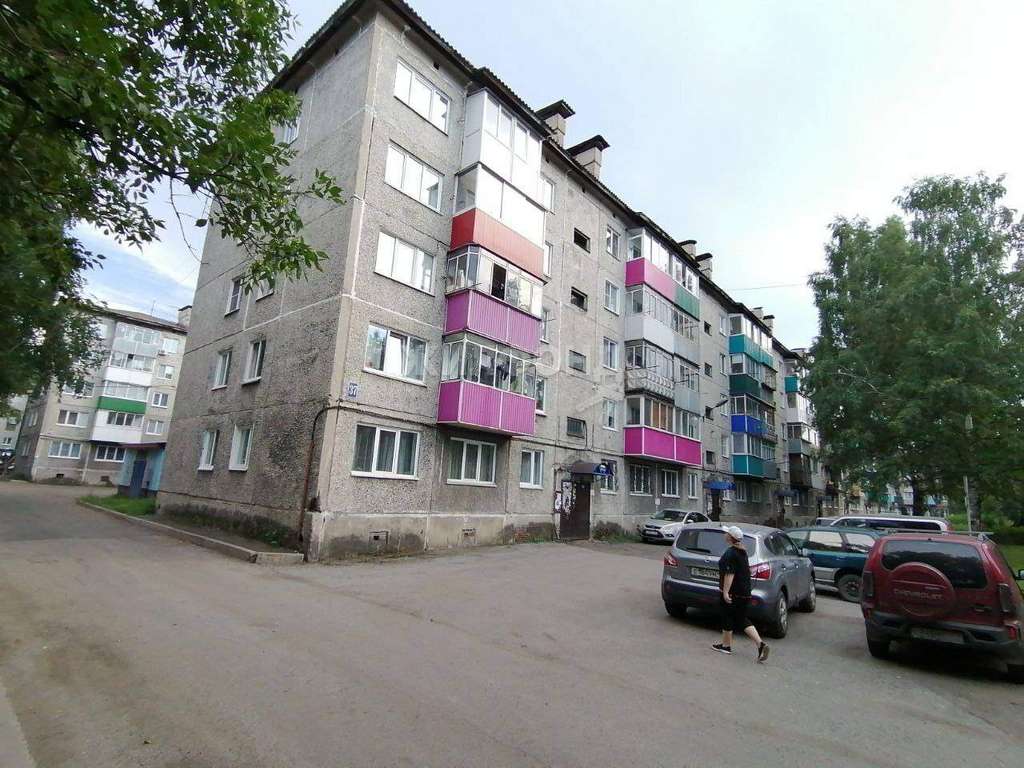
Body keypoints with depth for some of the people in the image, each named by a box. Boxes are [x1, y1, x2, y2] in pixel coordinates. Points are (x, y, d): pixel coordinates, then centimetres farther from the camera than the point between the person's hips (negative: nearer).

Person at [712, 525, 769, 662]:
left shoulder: (730, 553, -19)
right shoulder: (742, 552, 10)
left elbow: (730, 574, -24)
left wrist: (725, 591, -23)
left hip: (733, 593, -8)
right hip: (745, 593, 8)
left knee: (727, 618, 7)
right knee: (742, 620, 14)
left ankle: (726, 645, 19)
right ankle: (760, 644, 2)